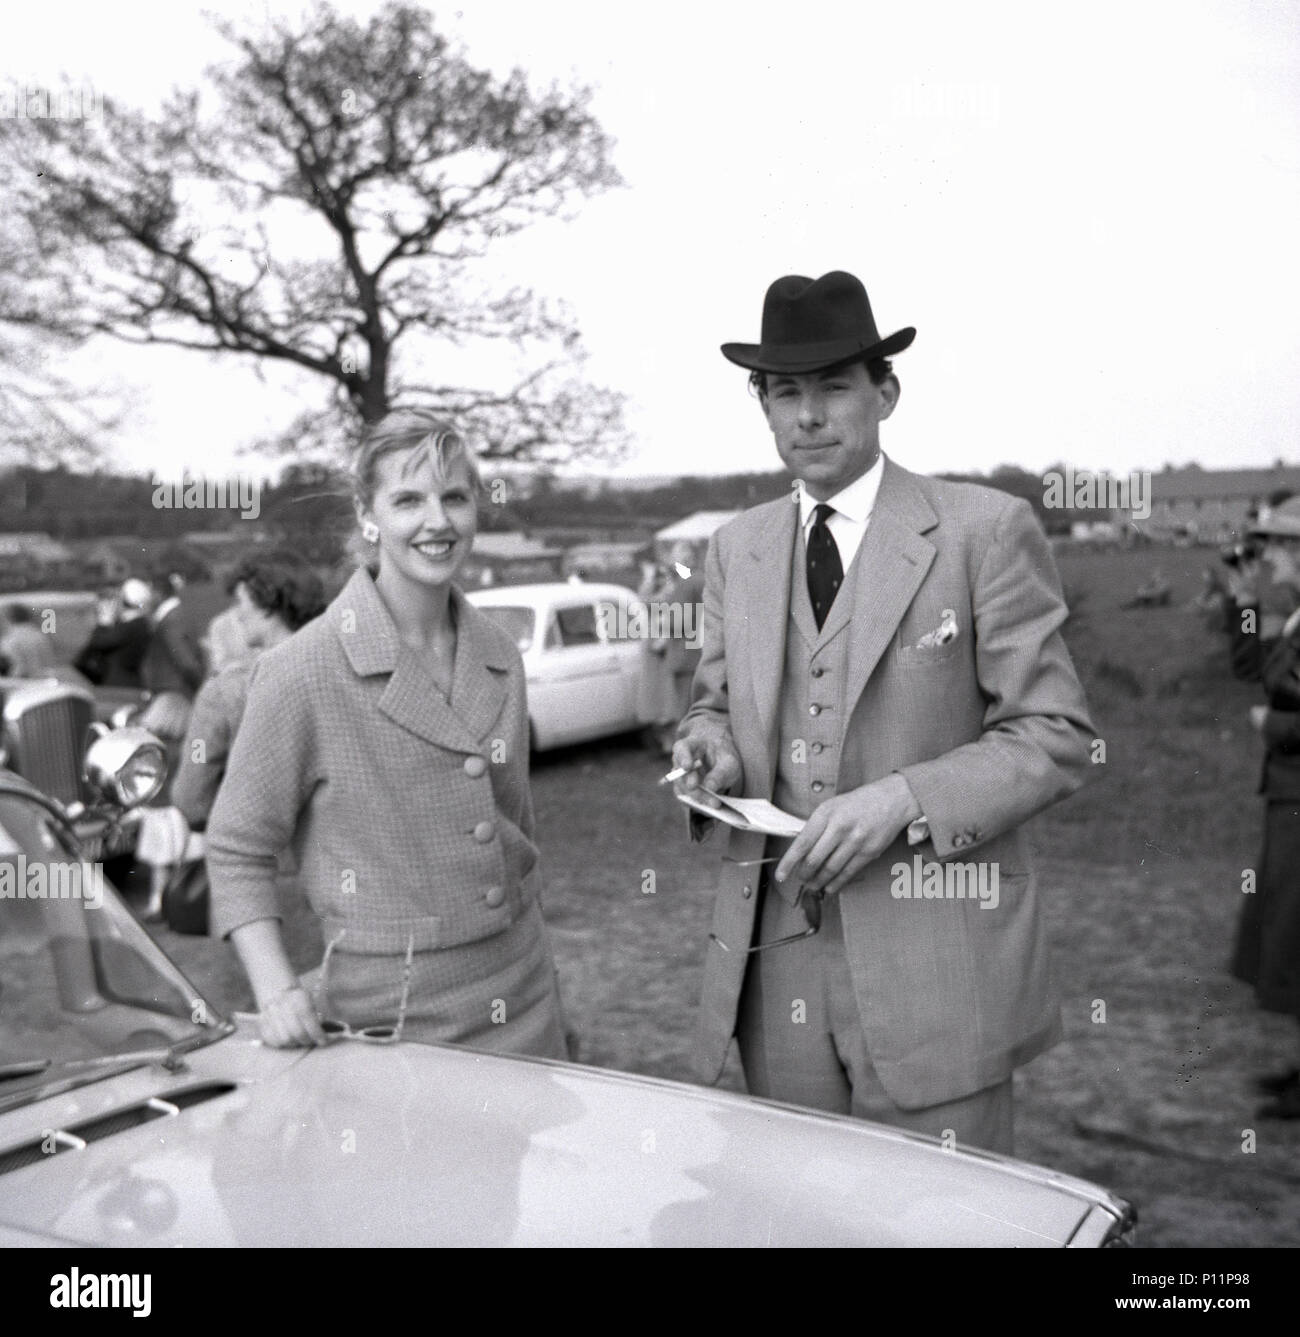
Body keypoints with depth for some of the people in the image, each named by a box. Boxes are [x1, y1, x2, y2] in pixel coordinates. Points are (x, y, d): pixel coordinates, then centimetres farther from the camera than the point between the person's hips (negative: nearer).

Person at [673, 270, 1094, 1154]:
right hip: (773, 966, 4)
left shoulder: (986, 530, -4)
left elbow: (1055, 737, -5)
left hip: (935, 974, -4)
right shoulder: (737, 548, 11)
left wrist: (902, 800, -18)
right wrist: (716, 745, -4)